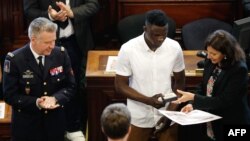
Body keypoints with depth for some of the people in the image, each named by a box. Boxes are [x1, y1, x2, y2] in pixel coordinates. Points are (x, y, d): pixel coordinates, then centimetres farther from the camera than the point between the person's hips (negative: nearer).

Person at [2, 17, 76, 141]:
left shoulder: (61, 54, -5)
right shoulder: (14, 59, -14)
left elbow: (70, 86, 1)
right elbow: (9, 95, -12)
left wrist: (55, 98, -18)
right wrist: (36, 103, -25)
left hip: (55, 122, 3)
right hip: (26, 125, -3)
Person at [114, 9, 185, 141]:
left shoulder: (174, 47, -8)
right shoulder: (128, 49, -15)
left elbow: (180, 82, 3)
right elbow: (120, 86, -9)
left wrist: (171, 111, -8)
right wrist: (148, 100, -22)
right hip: (139, 118, -1)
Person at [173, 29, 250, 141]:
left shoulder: (239, 69, -22)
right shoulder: (211, 62, -3)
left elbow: (223, 101, -22)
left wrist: (193, 97, -23)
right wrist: (192, 104, -8)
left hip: (231, 126, -6)